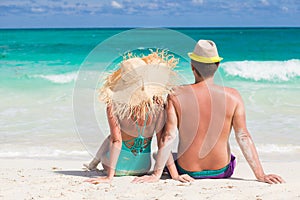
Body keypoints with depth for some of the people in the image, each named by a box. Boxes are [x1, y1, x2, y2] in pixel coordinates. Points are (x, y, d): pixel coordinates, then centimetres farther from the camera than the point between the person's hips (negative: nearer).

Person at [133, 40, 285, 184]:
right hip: (222, 172, 1)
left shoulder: (176, 96, -14)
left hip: (187, 171, -1)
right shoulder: (232, 96, -13)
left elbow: (168, 137, -18)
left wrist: (156, 174, -14)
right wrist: (260, 175, -11)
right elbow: (243, 137, -14)